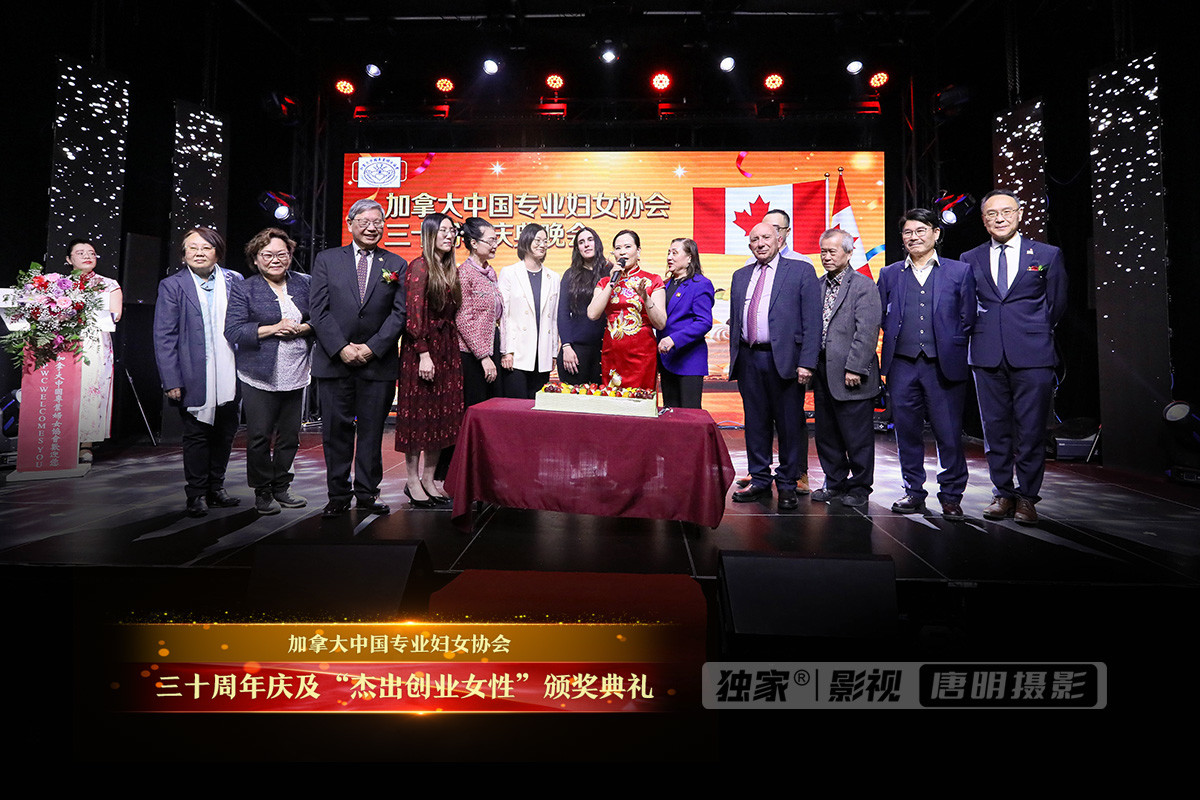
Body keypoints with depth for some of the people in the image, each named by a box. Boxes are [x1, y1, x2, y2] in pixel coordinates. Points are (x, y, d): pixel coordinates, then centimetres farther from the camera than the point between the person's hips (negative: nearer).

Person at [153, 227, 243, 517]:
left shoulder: (234, 281, 6)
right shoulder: (172, 286, -1)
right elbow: (164, 337, -4)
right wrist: (171, 381, -10)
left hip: (230, 377, 3)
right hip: (195, 379, -3)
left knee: (225, 434, 12)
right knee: (196, 436, 5)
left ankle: (216, 488, 27)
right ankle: (197, 494, 17)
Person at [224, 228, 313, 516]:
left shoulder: (304, 284, 9)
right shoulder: (244, 289, 0)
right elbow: (233, 331, -8)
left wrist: (302, 328, -10)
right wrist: (273, 329, -16)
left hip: (295, 376, 3)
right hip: (259, 376, -3)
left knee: (290, 435, 9)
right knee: (259, 437, 1)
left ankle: (281, 487, 24)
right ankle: (262, 492, 16)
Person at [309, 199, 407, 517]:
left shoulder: (396, 265, 8)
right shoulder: (327, 259, 8)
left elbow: (399, 313, 0)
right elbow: (318, 309, 1)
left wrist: (372, 348, -10)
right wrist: (341, 348, -10)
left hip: (378, 363, 0)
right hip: (334, 360, 0)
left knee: (372, 431, 5)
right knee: (336, 431, 5)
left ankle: (367, 493, 16)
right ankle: (338, 495, 16)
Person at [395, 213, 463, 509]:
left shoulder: (451, 270, 14)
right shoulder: (419, 266, -8)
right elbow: (415, 314, -14)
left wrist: (449, 348, 8)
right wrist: (423, 353, -19)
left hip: (447, 348, 8)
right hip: (421, 348, -7)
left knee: (443, 413, 8)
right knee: (419, 413, 0)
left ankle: (428, 480, 18)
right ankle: (413, 481, 11)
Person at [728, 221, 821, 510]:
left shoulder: (801, 271, 2)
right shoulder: (740, 276, 17)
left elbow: (812, 321, -4)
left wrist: (806, 362, -12)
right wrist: (734, 359, 12)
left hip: (784, 359, -4)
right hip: (749, 359, 4)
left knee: (788, 425, 2)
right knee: (756, 423, 10)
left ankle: (787, 484, 15)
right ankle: (759, 480, 22)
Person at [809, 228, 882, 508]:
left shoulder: (863, 286, -6)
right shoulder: (818, 286, 13)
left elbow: (867, 332, -13)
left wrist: (854, 368, -18)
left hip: (851, 376, -6)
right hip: (823, 373, 6)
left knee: (857, 437, 3)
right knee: (826, 435, 13)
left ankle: (859, 488, 17)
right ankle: (835, 484, 27)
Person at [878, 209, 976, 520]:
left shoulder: (960, 271, 7)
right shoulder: (889, 274, 12)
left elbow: (968, 319, 6)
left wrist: (952, 348, 1)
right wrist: (897, 339, 5)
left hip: (944, 365, -2)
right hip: (902, 365, 2)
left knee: (949, 433, 1)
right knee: (907, 432, 7)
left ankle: (951, 496, 14)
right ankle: (914, 492, 19)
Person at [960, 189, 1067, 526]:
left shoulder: (1047, 255, 7)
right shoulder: (970, 259, 10)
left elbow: (1057, 303, 13)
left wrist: (1035, 334, 13)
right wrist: (982, 331, 8)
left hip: (1032, 356, -2)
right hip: (987, 356, 2)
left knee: (1031, 430, -1)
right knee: (995, 429, 6)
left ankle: (1026, 498, 11)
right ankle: (1003, 494, 17)